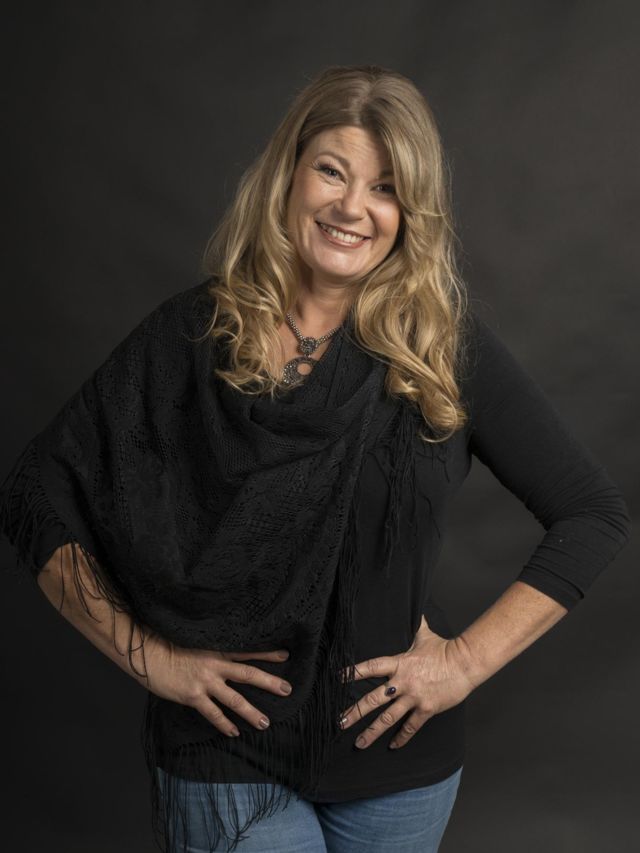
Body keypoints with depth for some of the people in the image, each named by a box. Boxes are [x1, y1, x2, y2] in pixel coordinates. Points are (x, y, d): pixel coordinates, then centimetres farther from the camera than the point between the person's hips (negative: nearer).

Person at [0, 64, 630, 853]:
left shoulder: (447, 345, -5)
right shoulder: (192, 336, -7)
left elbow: (593, 513, -1)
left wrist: (470, 658, -8)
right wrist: (147, 656, -10)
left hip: (400, 761, 2)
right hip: (225, 755, -1)